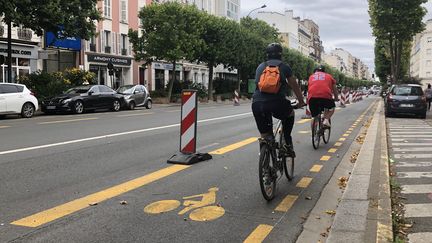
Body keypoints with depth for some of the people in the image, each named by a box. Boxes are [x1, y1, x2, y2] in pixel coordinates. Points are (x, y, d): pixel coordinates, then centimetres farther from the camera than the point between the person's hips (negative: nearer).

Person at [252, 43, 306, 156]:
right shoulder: (284, 66, 16)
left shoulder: (260, 67, 25)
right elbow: (294, 86, 25)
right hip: (277, 102, -2)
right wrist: (301, 101, 39)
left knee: (265, 137, 17)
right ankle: (288, 145, 24)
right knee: (290, 114, 32)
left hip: (257, 104, 2)